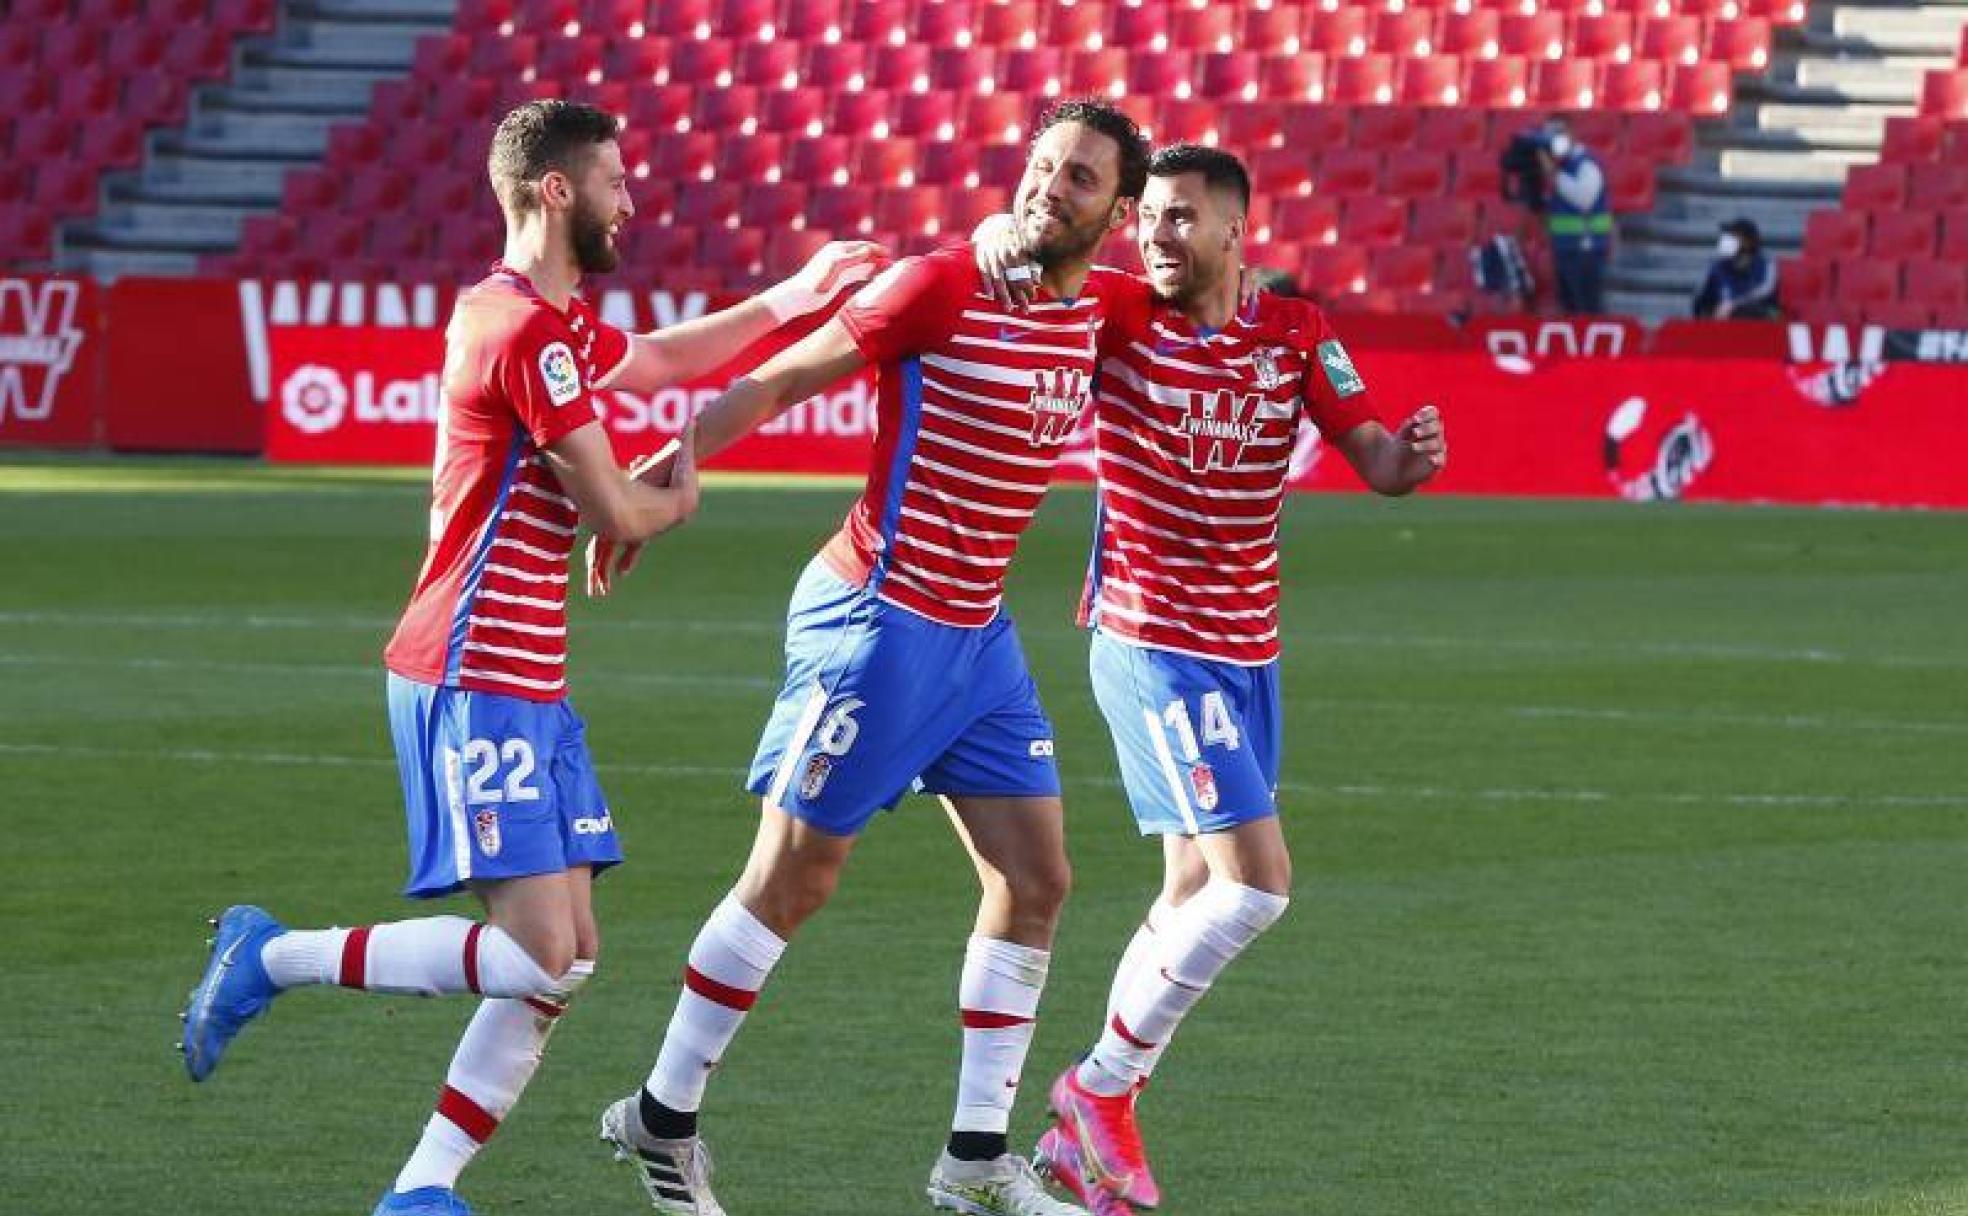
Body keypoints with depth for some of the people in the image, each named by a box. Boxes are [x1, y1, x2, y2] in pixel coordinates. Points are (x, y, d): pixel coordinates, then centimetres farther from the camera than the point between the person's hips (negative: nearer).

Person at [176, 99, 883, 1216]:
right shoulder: (533, 334, -15)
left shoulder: (548, 319, 16)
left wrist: (798, 292, 38)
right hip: (478, 681, -10)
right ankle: (274, 957, -4)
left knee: (567, 957, 4)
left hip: (524, 684, 10)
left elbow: (659, 360, 36)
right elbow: (613, 511, -12)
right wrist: (678, 498, 11)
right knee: (539, 953, -16)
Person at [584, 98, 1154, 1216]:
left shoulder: (1096, 315, 4)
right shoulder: (939, 288, -15)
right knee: (792, 882, -1)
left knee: (1035, 881, 4)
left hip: (980, 639, 7)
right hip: (880, 621, -7)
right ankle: (664, 1119, 13)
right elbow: (779, 381, -10)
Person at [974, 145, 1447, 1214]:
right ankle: (1103, 1088, 0)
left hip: (1247, 649, 6)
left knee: (1197, 888, 11)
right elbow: (1015, 249, -5)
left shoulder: (1296, 336, 2)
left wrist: (1413, 454, -24)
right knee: (1255, 880, -15)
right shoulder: (1116, 317, -9)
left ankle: (1092, 1123, 22)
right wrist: (1007, 240, -29)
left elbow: (1375, 463, -1)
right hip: (1150, 644, -6)